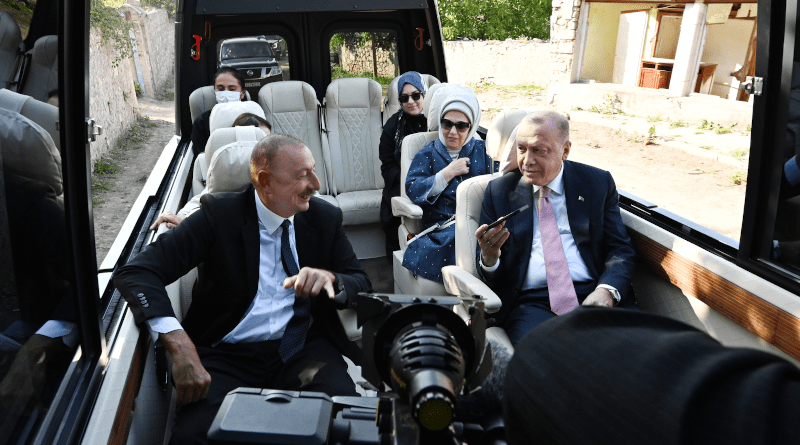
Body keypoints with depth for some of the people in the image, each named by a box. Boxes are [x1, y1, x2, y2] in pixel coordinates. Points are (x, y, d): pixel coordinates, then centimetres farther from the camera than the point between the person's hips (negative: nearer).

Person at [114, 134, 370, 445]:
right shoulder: (219, 214, -5)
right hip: (228, 355, -1)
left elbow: (361, 282, 8)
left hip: (302, 350, 2)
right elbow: (136, 273, -13)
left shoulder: (325, 217, 6)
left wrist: (331, 279, -18)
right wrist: (179, 344, -29)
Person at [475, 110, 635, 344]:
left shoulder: (598, 182, 11)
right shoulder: (499, 191, 10)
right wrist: (489, 256, -16)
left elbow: (621, 249, 8)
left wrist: (606, 290, -14)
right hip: (530, 302, -1)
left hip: (592, 295, 2)